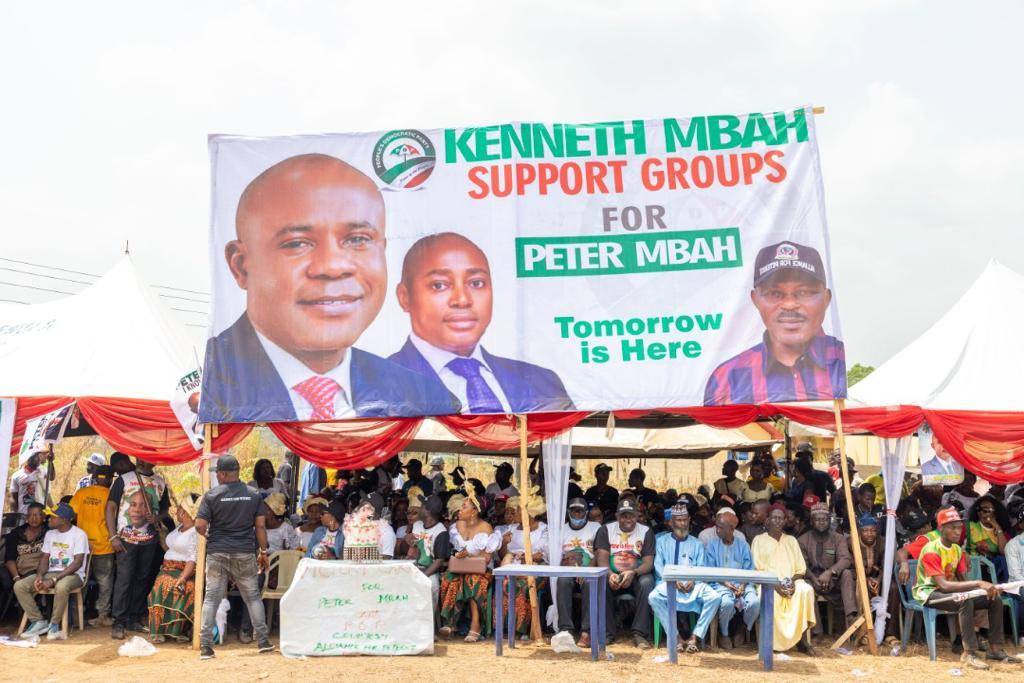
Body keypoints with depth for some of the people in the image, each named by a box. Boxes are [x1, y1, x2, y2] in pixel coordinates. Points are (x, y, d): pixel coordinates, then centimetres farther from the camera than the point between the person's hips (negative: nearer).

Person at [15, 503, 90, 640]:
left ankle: (54, 624, -19)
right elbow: (45, 558, 11)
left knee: (61, 587, -41)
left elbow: (78, 563, -15)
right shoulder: (50, 534, 14)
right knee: (19, 586, -14)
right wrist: (39, 576, -11)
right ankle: (38, 621, -8)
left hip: (72, 574, -7)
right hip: (51, 572, 7)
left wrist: (54, 580, -23)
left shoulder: (79, 534, -9)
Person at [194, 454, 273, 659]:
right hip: (245, 553, 2)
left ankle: (205, 646, 0)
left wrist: (207, 535, 13)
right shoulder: (254, 495, 1)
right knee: (253, 596, 11)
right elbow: (260, 525, 2)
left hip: (217, 553, -1)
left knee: (211, 598, 5)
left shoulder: (212, 495, -5)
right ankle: (263, 642, 12)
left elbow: (200, 525, -9)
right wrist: (263, 551, 10)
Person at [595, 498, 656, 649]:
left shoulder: (646, 531, 0)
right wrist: (610, 574, -30)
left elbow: (648, 562, -9)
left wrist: (632, 573, -30)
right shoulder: (606, 530, 3)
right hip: (613, 575, 1)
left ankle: (640, 633, -28)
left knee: (647, 582, -34)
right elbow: (602, 558, -7)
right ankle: (607, 632, -22)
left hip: (637, 575, 0)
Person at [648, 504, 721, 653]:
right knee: (654, 597, -34)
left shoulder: (697, 544, 20)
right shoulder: (661, 541, 15)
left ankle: (695, 637, -22)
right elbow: (658, 567, 3)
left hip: (693, 585, 1)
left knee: (714, 597, -28)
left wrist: (694, 581, -14)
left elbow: (702, 568, 8)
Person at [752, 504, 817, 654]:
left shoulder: (791, 540, 19)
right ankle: (772, 641, -24)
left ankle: (804, 639, -27)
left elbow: (800, 569, 12)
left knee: (806, 590, -31)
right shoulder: (759, 540, 8)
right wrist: (775, 584, -17)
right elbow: (757, 570, -1)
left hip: (791, 583, 3)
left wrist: (792, 581, -11)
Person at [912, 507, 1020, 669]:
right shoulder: (931, 550, -20)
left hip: (950, 591, 8)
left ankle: (995, 649, -3)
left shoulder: (958, 550, 7)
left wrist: (986, 587, -17)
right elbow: (944, 585, -29)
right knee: (965, 600, -35)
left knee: (995, 599, -4)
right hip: (929, 592, -8)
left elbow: (962, 580, 3)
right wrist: (978, 583, -34)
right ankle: (970, 652, -31)